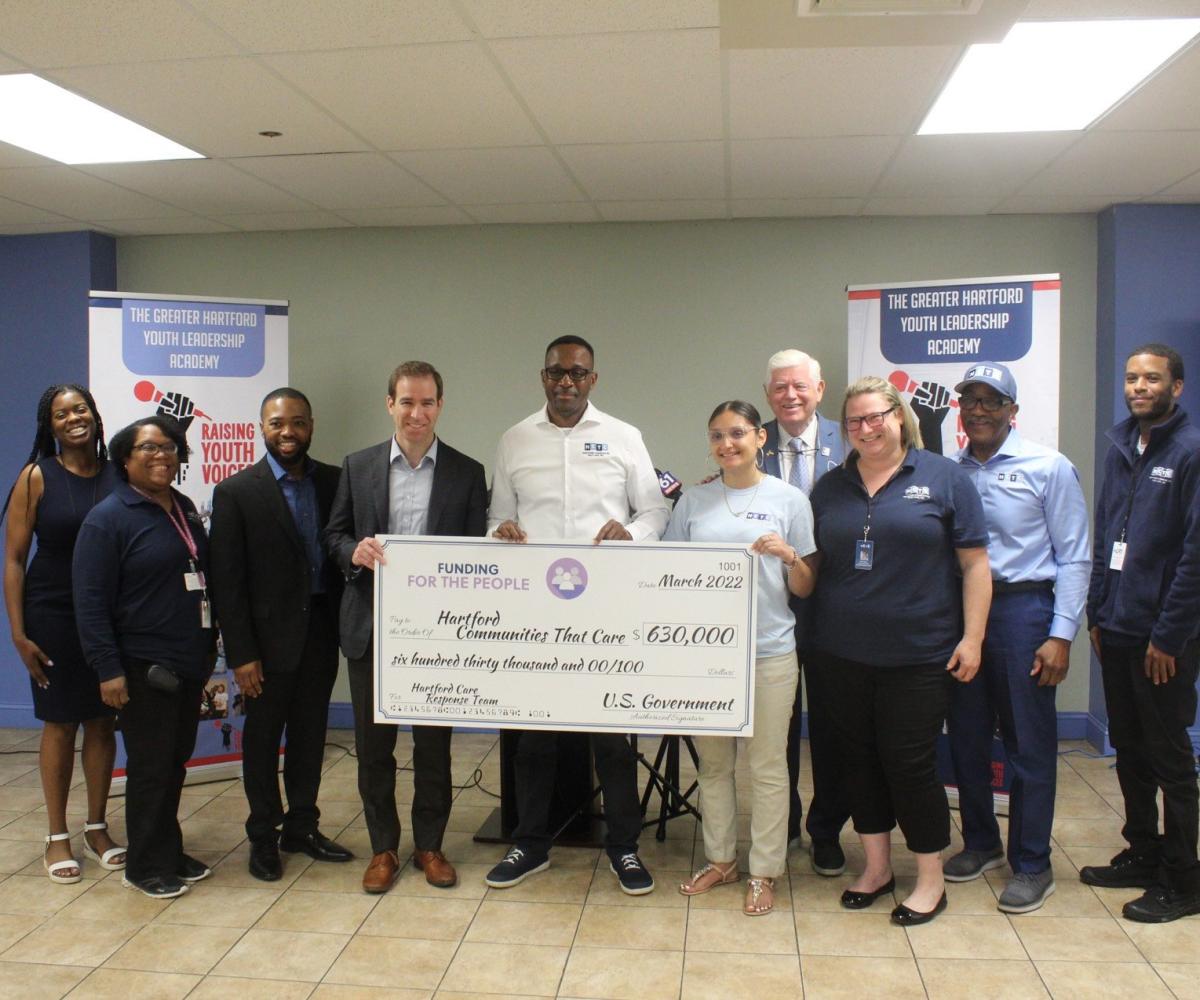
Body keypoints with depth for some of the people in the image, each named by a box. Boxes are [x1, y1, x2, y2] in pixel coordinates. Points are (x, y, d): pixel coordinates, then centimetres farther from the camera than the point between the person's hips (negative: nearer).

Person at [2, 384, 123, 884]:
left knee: (102, 722, 10)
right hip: (53, 617, -2)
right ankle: (57, 837, 21)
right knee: (60, 725, 8)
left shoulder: (119, 476, 0)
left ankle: (97, 828, 25)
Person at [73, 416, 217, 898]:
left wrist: (210, 644, 16)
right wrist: (108, 669, -18)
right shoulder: (108, 518, -11)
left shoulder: (184, 508, 11)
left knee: (176, 761, 15)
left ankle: (170, 853, 29)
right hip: (143, 667, -7)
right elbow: (91, 600, -14)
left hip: (190, 662, 7)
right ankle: (148, 867, 17)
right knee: (150, 767, 2)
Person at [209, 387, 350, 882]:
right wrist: (240, 654, -12)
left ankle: (301, 826, 31)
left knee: (310, 733, 15)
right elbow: (227, 581, -9)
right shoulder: (236, 492, -7)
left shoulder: (334, 482, 3)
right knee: (263, 736, 11)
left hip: (321, 631, 3)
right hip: (270, 636, -3)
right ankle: (263, 836, 26)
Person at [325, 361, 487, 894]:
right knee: (373, 741, 9)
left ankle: (429, 844, 26)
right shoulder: (358, 466, 5)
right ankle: (383, 847, 25)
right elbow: (333, 535, 8)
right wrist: (354, 551, -14)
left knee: (434, 742, 9)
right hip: (371, 627, 1)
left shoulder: (467, 473, 2)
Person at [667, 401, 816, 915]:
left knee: (767, 766, 4)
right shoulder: (693, 501, 6)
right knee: (712, 761, 13)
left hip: (768, 650, -2)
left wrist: (789, 556, -17)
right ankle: (720, 858, 29)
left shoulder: (789, 500, 0)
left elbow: (804, 589, 2)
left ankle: (764, 872, 18)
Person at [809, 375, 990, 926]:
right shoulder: (831, 487, 8)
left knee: (910, 762, 1)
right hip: (844, 653, 4)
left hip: (918, 653, -4)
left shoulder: (944, 477, -2)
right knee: (860, 758, 12)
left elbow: (975, 563, -4)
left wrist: (972, 638, -9)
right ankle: (876, 866, 29)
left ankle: (931, 880, 19)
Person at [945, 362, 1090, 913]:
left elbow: (1073, 558, -4)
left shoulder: (1048, 468, -2)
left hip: (1022, 610, -3)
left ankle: (1031, 865, 18)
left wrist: (1061, 634, -10)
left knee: (1030, 743, 4)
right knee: (966, 738, 13)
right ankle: (980, 844, 32)